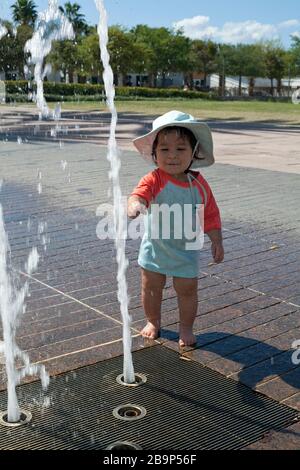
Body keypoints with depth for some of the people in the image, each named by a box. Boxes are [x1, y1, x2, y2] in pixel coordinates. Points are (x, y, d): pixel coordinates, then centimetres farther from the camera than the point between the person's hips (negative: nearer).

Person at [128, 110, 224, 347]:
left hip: (186, 251, 1)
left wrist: (217, 242, 1)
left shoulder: (199, 185, -10)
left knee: (187, 290, 11)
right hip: (155, 248, 0)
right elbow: (140, 193, -39)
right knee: (151, 287, 15)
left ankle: (186, 328, 32)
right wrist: (135, 203, -62)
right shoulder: (154, 180, -19)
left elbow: (211, 215, 0)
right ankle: (153, 322, 39)